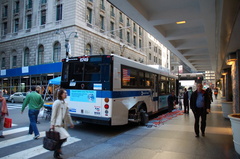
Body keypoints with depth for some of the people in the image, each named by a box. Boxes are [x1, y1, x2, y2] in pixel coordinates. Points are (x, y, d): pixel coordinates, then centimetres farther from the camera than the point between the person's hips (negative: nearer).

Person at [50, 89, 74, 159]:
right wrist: (52, 124, -14)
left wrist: (71, 123, 20)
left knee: (60, 138, 11)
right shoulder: (57, 102, -11)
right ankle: (58, 148, 7)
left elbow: (67, 114, 17)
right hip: (57, 124, -8)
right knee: (64, 136, -18)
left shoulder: (65, 103, 12)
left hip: (63, 124, 8)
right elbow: (53, 114, -12)